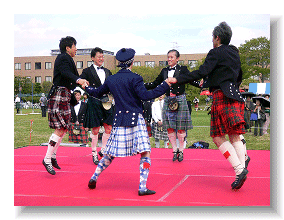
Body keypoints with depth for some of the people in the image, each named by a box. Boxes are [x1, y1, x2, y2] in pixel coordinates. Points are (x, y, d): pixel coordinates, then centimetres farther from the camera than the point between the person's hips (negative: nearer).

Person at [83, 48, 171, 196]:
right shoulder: (134, 78, -8)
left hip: (119, 121, 6)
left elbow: (97, 93, 20)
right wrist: (166, 84, -13)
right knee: (145, 153, -1)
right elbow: (145, 95, -17)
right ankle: (142, 188, -7)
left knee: (110, 153, 18)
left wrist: (86, 87, 41)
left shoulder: (111, 79, 9)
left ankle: (94, 178, 19)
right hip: (135, 120, -5)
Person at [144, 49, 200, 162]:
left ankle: (181, 150, 12)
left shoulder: (182, 69, 0)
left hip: (180, 100, -4)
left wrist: (200, 84, -26)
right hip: (168, 101, 4)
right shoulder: (164, 71, 12)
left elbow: (192, 81, -6)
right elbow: (155, 84, 16)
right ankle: (175, 150, 15)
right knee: (169, 127, 4)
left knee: (180, 127, 0)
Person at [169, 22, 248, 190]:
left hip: (222, 97, -8)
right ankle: (242, 167, 1)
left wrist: (177, 80, -15)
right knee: (234, 136, 8)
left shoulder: (216, 53, -6)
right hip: (235, 96, 8)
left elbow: (201, 72, -17)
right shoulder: (234, 53, 18)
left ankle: (239, 169, -17)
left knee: (218, 137, -5)